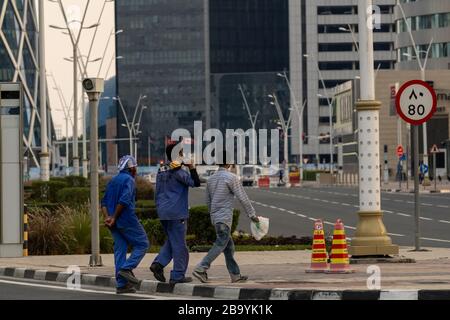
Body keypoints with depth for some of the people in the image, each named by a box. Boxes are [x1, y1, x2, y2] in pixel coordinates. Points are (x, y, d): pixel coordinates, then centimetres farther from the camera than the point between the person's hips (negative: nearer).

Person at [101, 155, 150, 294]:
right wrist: (114, 218, -13)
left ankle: (122, 284, 5)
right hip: (127, 220, -8)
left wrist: (107, 217, -1)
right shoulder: (129, 180, -7)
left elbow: (104, 202, 11)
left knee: (120, 250, 7)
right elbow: (124, 200, -19)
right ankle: (127, 268, -12)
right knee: (142, 244, 3)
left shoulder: (112, 181, 18)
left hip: (115, 223, 8)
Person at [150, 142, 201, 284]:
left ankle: (158, 263, 1)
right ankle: (178, 275, 0)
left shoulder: (161, 171, 12)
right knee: (179, 244, -1)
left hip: (163, 212, 8)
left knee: (171, 241, 19)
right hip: (177, 213, -8)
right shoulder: (178, 171, -12)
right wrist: (191, 167, -15)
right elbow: (195, 183, -19)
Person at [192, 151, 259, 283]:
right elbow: (243, 198, -10)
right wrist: (252, 214, -3)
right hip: (225, 217, -8)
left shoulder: (211, 179, 12)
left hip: (215, 217, 8)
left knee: (229, 246, 11)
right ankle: (201, 268, -20)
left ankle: (235, 275, 11)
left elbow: (208, 201, 19)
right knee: (220, 244, -10)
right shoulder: (231, 178, -10)